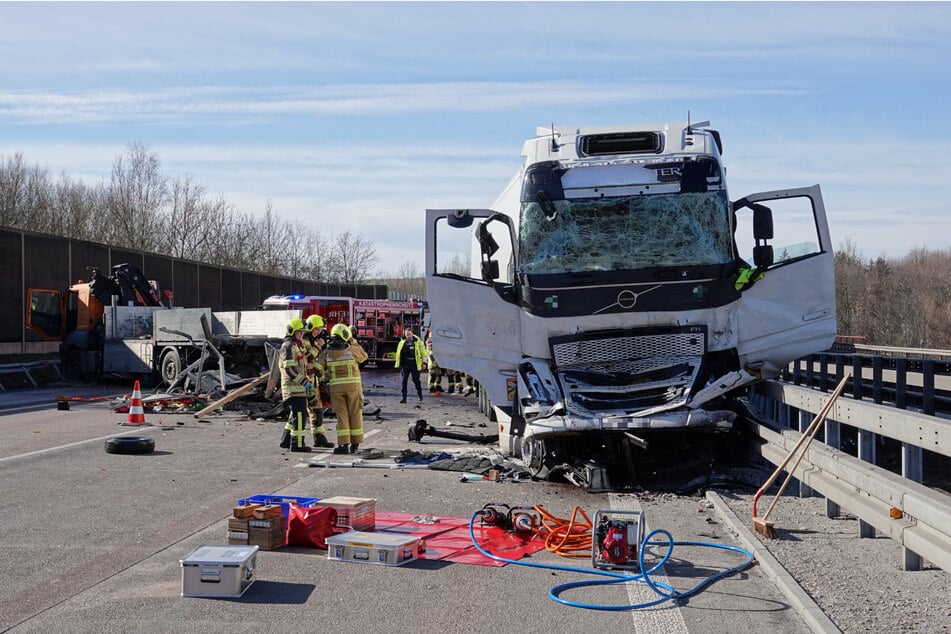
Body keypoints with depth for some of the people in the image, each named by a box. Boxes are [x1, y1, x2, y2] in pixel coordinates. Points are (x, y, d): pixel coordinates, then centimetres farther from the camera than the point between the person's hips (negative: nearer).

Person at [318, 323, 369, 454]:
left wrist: (328, 377, 12)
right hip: (353, 386, -1)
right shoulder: (352, 350, -5)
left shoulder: (326, 352, 0)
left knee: (341, 415, 3)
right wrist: (355, 344, 17)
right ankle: (355, 444, 10)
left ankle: (344, 444, -4)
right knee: (355, 415, 7)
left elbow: (319, 368, -1)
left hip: (336, 387, 1)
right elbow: (364, 356, 14)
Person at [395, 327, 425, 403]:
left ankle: (420, 394, 29)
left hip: (415, 365, -2)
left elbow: (423, 352, 3)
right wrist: (398, 364, 12)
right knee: (404, 380, -3)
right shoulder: (402, 342, 5)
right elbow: (399, 353, 14)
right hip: (405, 365, 2)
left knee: (416, 380, 5)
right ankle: (404, 398, 0)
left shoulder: (417, 342, -2)